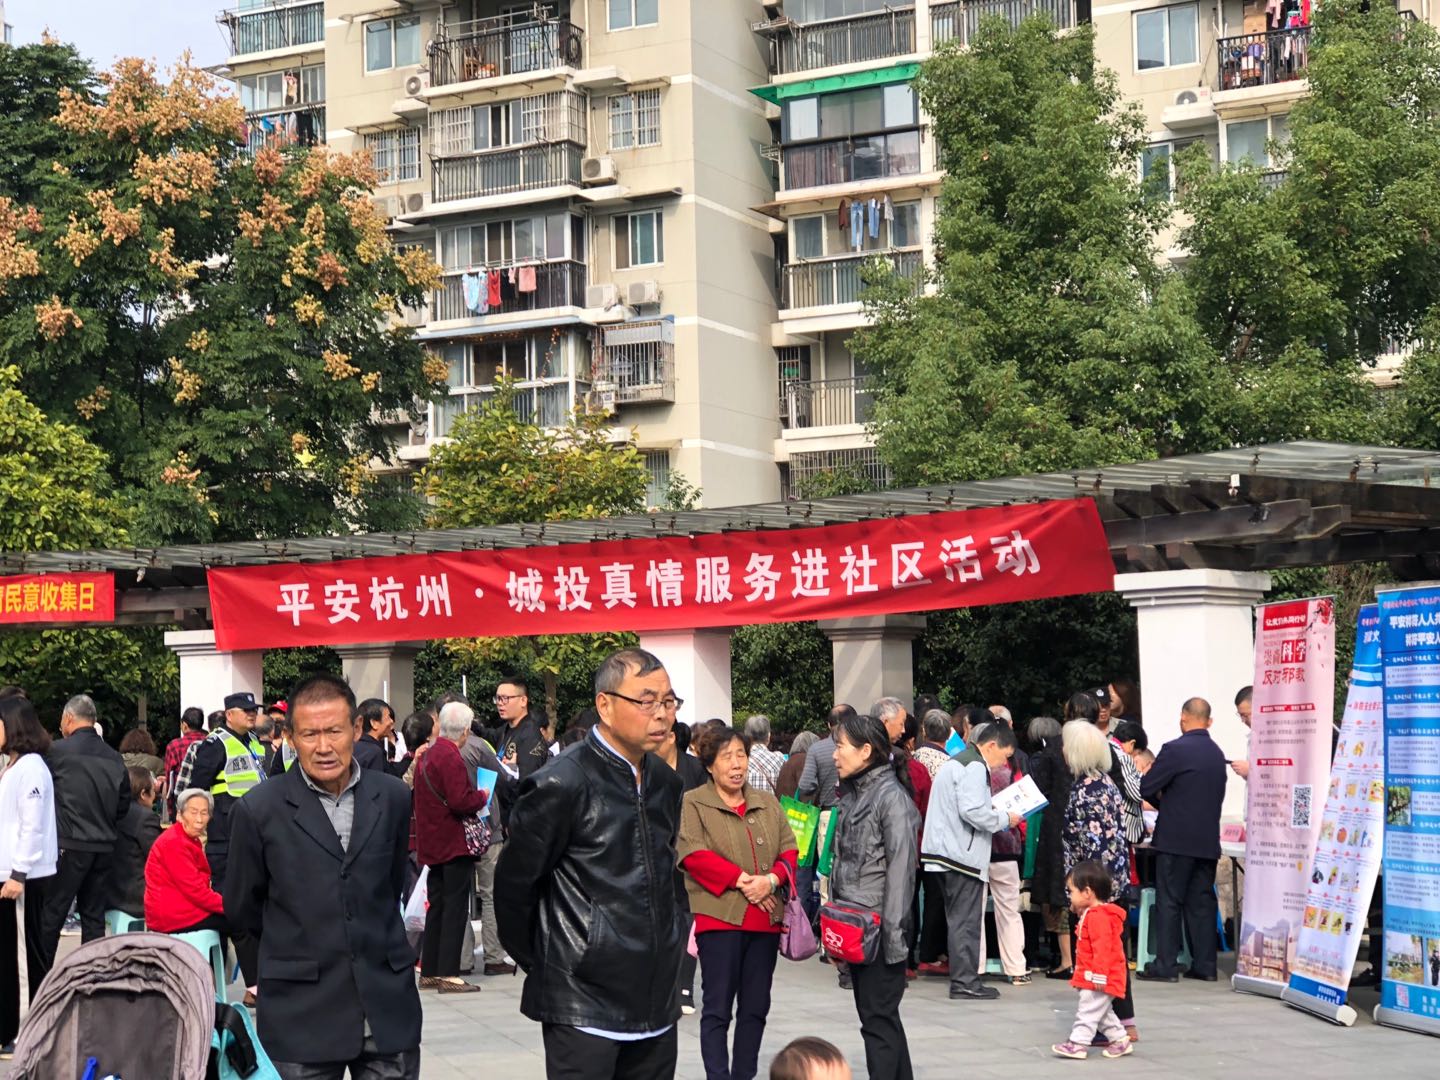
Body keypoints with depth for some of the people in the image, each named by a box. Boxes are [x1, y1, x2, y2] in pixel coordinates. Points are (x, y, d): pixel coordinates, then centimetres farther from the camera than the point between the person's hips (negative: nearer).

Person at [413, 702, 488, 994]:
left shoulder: (428, 755, 11)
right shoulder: (450, 757, -18)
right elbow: (461, 802, -24)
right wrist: (482, 796, -6)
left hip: (432, 845, 9)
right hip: (454, 844, -9)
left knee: (437, 906, 14)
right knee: (455, 907, -5)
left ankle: (429, 971, 17)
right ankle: (448, 973, -6)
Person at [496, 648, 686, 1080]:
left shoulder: (665, 781, 10)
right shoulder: (562, 784, -12)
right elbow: (513, 883, -6)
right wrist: (538, 961, 2)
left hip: (656, 1000, 7)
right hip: (583, 1002, -7)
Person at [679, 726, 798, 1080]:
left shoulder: (767, 803, 16)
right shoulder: (692, 804, 0)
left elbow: (789, 850, 11)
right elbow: (694, 855, -11)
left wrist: (770, 880, -9)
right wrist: (740, 879, -16)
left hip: (766, 917, 5)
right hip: (719, 916, -5)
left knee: (756, 1008, 9)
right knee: (718, 1008, -3)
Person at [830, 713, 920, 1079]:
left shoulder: (891, 797, -12)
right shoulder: (852, 795, 13)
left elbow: (901, 869, -16)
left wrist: (894, 935, -19)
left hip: (878, 927, -8)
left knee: (879, 1019, -5)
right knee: (879, 1017, 14)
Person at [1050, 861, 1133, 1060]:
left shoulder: (1098, 916, -21)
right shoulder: (1092, 914, 15)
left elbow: (1102, 947, -27)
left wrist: (1099, 975, -28)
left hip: (1101, 981, -11)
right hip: (1093, 978, 11)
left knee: (1088, 1010, -11)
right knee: (1102, 1012, 18)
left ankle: (1078, 1044, -12)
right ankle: (1120, 1040, 25)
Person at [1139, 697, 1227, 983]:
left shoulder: (1175, 749, -13)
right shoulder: (1217, 754, 9)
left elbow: (1146, 788, -12)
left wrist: (1162, 801, 11)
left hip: (1176, 839, -6)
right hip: (1208, 840, 6)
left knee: (1169, 902, -1)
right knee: (1202, 902, 9)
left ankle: (1165, 965, -2)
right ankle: (1204, 965, 9)